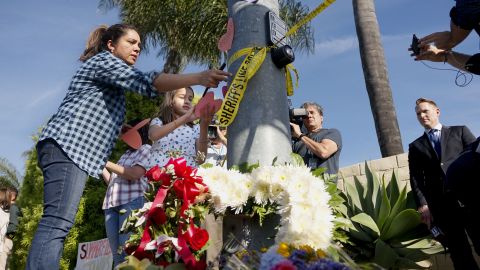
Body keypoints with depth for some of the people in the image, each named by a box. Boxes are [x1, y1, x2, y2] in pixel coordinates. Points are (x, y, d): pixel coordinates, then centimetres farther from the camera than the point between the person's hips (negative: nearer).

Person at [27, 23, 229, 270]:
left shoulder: (112, 80, 32)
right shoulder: (103, 60, 2)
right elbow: (145, 82, -17)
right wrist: (199, 77, -25)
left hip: (78, 152, 10)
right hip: (67, 145, -10)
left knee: (57, 224, 3)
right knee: (58, 222, -20)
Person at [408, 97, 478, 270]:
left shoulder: (460, 131, 16)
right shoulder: (415, 146, 19)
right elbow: (415, 178, 9)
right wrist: (422, 204, -6)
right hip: (440, 204, 1)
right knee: (459, 253, 3)